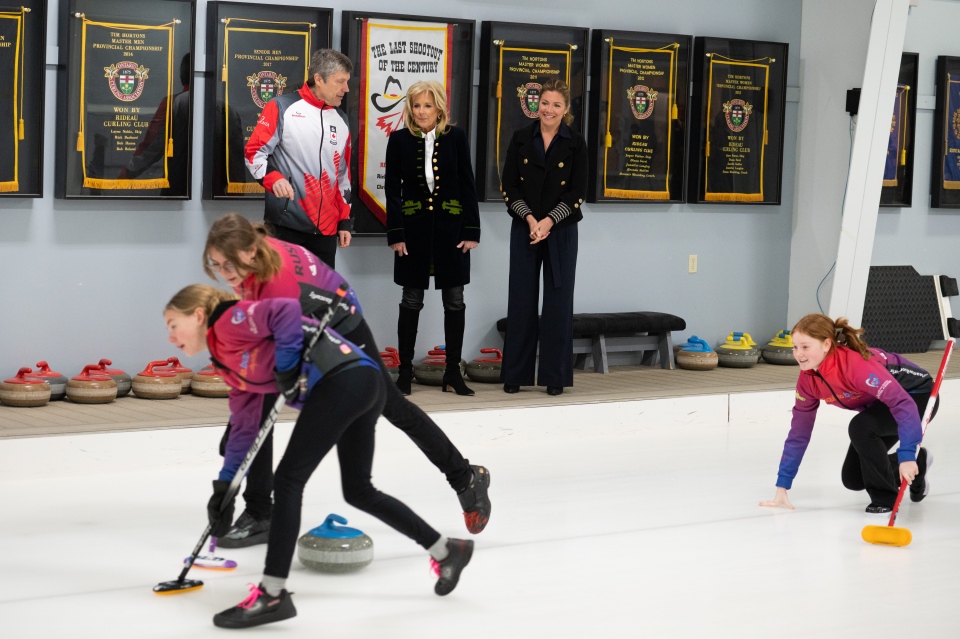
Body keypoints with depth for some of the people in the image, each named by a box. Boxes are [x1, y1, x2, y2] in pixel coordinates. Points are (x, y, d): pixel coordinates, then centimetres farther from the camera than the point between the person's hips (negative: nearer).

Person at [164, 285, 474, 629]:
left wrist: (286, 366, -10)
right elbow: (245, 426, 28)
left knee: (289, 479, -7)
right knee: (358, 491, 20)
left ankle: (272, 596, -4)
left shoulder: (229, 320, 1)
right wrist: (224, 486, 26)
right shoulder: (230, 362, 27)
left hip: (343, 379, -10)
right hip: (364, 382, 10)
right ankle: (447, 551, 31)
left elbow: (286, 310, -15)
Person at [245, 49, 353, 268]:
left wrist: (345, 221, 15)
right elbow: (254, 152, -5)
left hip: (326, 228, 6)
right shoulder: (282, 108, -3)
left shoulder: (340, 120, 16)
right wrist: (274, 179, -23)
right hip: (286, 225, -6)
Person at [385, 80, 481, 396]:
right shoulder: (400, 140, -1)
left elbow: (467, 185, 2)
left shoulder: (455, 138, 0)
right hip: (414, 227, -1)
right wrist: (396, 233, -8)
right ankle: (405, 371, 12)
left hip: (450, 226, 1)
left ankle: (453, 371, 12)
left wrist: (471, 230, -4)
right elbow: (392, 189, -1)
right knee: (411, 301, 4)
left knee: (454, 300, 3)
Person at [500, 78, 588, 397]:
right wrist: (530, 219, -12)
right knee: (521, 300, 3)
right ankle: (515, 374, 10)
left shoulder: (575, 143, 0)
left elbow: (577, 192, -3)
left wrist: (549, 221, -14)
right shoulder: (521, 138, 3)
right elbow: (509, 186, 0)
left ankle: (555, 376, 8)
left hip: (561, 230, -1)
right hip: (524, 228, 1)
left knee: (558, 301, 1)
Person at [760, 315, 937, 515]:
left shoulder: (857, 364, -38)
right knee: (853, 479, 4)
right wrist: (782, 487, -8)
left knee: (860, 427, -33)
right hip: (878, 405, 8)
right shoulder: (808, 379, -15)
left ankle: (885, 498, -13)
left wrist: (906, 456, -49)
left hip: (917, 396, -8)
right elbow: (799, 432, -7)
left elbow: (904, 403, -42)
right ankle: (917, 462, 28)